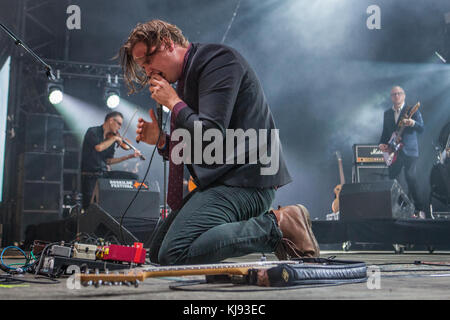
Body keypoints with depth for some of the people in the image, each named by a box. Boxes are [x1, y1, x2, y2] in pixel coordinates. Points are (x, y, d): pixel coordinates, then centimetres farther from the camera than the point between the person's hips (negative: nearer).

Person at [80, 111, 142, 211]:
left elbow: (109, 161, 12)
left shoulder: (111, 139, 12)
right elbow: (99, 147, -25)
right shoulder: (93, 132, -7)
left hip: (103, 176, 6)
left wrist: (130, 156, 7)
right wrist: (114, 138, -12)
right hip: (89, 176, -6)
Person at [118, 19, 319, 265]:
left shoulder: (217, 60, -9)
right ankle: (261, 223, 7)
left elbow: (211, 137, -21)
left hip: (244, 178, -10)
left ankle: (277, 225, -13)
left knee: (174, 255, -22)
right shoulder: (188, 76, 19)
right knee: (157, 252, 11)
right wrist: (161, 141, 6)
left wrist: (174, 103, -7)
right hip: (222, 180, 10)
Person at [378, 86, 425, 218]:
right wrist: (382, 144, 0)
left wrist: (412, 123, -29)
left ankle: (419, 210, -8)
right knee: (391, 180, 2)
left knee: (410, 178, -14)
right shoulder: (387, 113, 14)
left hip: (409, 151, -4)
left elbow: (421, 129, -8)